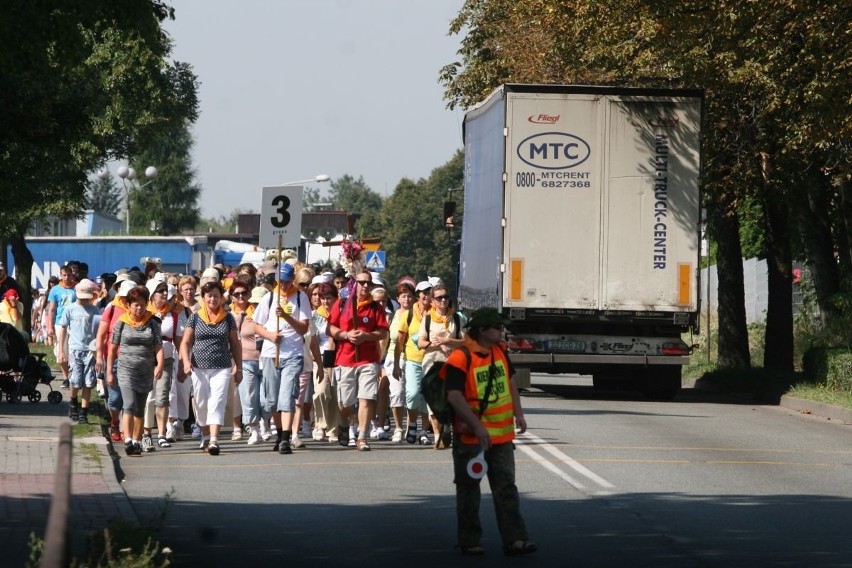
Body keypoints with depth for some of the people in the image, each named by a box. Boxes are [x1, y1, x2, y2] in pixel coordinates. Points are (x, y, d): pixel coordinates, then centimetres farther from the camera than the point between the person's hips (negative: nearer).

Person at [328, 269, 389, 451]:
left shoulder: (376, 307, 7)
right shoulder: (341, 304, 7)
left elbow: (383, 333, 1)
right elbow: (330, 329, 4)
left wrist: (366, 336, -15)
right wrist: (346, 335, -12)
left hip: (368, 360, -1)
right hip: (345, 359, 1)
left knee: (366, 399, -12)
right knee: (344, 403, 7)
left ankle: (362, 437, -10)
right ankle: (349, 428, 34)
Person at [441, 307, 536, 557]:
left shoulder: (500, 351, 7)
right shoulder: (460, 358, -17)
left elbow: (509, 382, 19)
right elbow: (454, 396, -22)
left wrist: (518, 413, 9)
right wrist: (477, 426, -25)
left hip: (502, 434, 6)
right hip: (471, 436, -6)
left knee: (506, 487, 3)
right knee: (469, 489, 6)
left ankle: (514, 539, 2)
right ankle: (469, 541, 15)